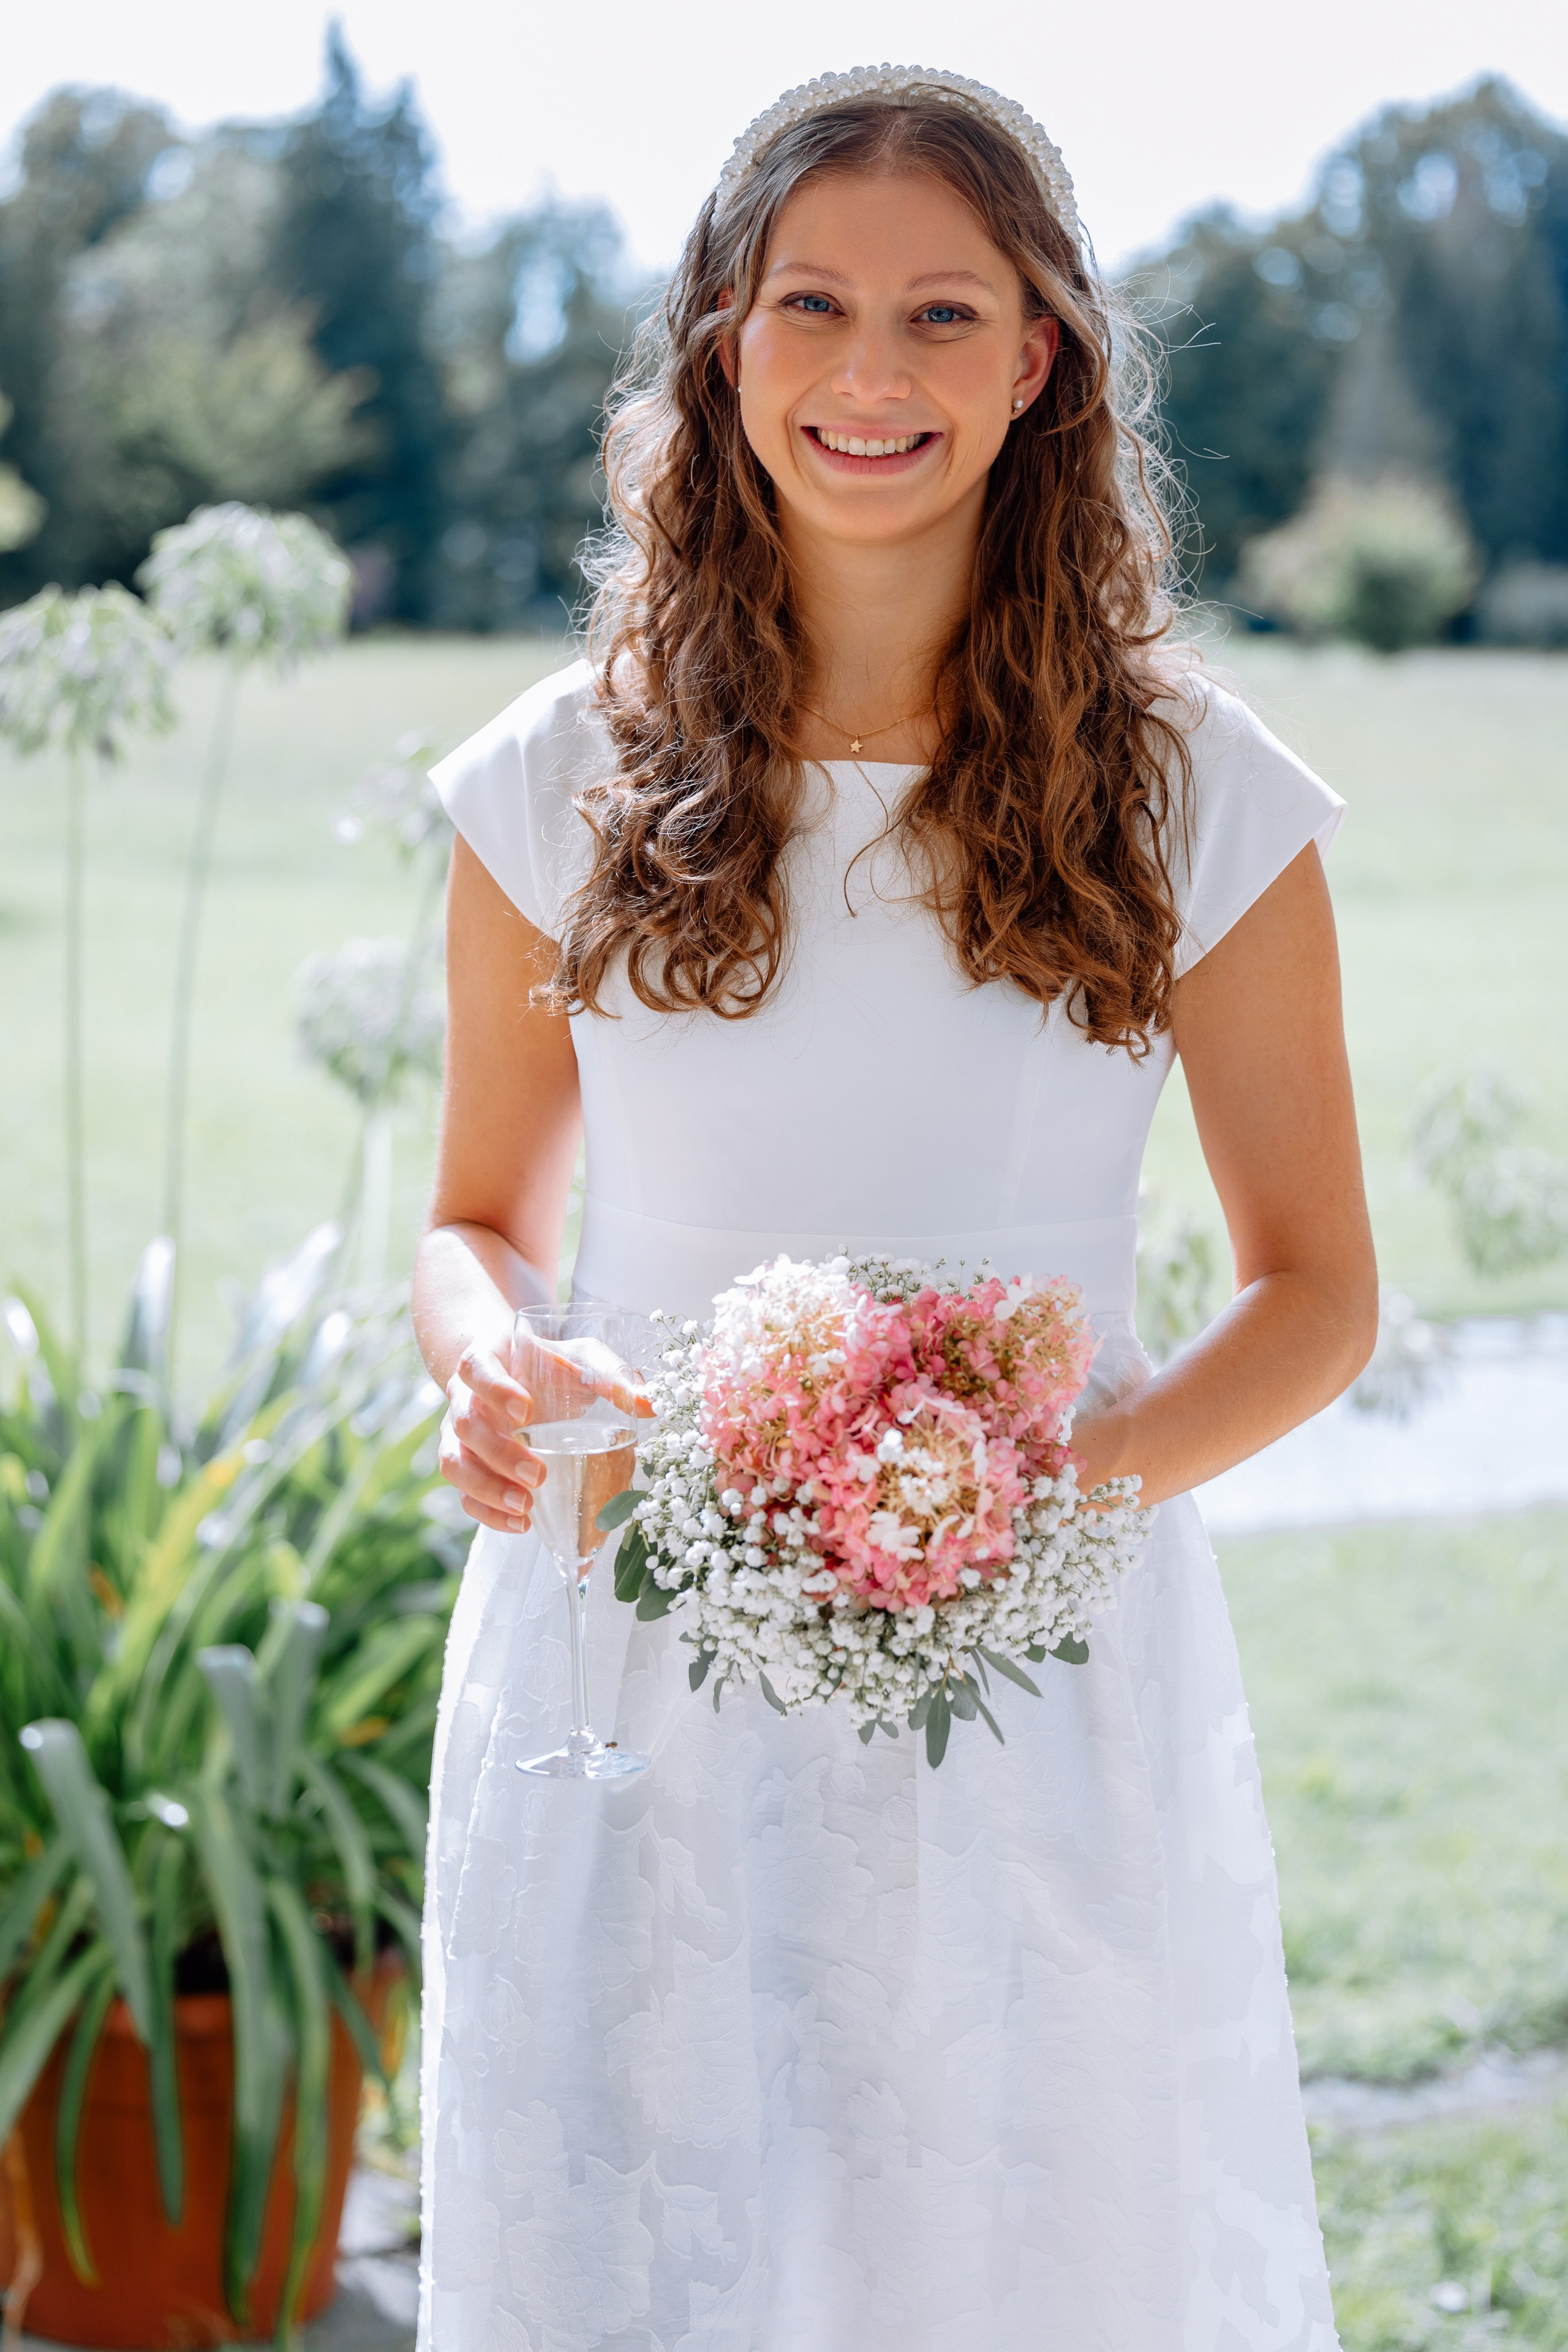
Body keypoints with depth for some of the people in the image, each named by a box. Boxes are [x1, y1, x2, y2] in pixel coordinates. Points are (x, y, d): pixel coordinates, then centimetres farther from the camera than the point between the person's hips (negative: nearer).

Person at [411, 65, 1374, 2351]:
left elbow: (1316, 1293, 4)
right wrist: (491, 1369, -11)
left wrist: (1079, 1474, -15)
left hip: (1044, 1684, 0)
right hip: (636, 1673, 1)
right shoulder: (563, 787, 1)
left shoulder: (1192, 795, -1)